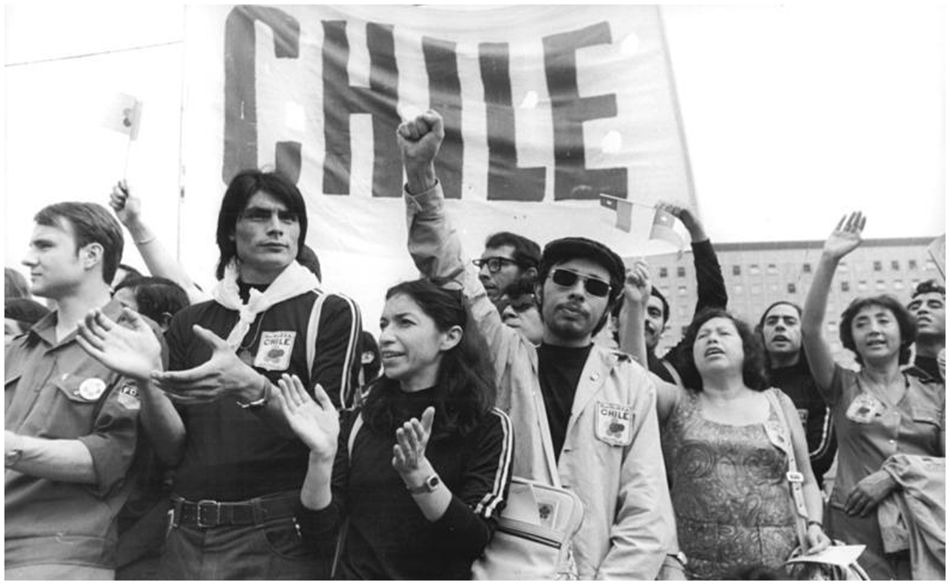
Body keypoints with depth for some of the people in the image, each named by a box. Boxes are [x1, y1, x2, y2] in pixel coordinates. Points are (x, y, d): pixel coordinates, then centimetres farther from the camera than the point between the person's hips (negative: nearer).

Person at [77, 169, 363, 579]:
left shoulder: (331, 312, -5)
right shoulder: (190, 322, 5)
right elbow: (174, 452, 3)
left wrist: (249, 387, -28)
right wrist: (149, 383, -14)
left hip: (277, 537, -3)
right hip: (188, 536, 3)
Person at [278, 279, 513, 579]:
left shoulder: (487, 426, -3)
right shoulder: (360, 419, 5)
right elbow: (319, 527, 1)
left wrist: (418, 473, -23)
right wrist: (322, 455, -15)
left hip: (437, 574, -2)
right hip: (354, 573, 3)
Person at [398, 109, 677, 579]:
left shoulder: (632, 384, 6)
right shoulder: (504, 357, 6)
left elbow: (647, 514, 2)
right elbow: (447, 273, -5)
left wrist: (606, 579, -10)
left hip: (595, 574, -1)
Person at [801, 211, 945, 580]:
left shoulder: (935, 394, 11)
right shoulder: (843, 387, 6)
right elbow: (810, 329, -9)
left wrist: (892, 475, -13)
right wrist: (828, 261, -15)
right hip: (857, 524, -1)